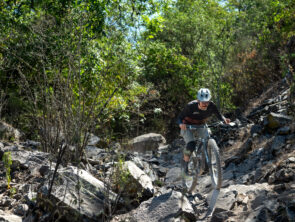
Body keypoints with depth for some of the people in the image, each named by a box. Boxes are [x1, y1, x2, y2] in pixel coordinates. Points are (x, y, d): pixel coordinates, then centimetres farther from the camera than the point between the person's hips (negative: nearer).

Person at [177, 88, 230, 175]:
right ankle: (185, 161, 1)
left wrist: (224, 119, -37)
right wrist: (181, 124, -46)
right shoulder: (191, 106, -31)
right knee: (191, 145, -26)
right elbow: (180, 117, -24)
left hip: (200, 125, 4)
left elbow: (219, 115, -15)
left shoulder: (211, 106, -22)